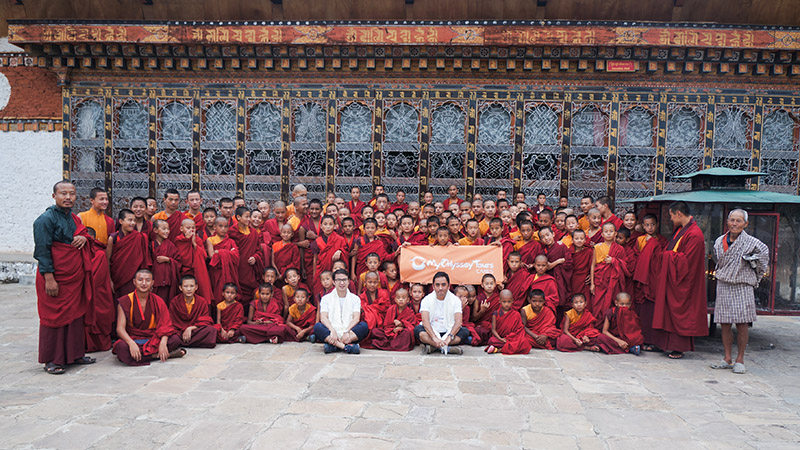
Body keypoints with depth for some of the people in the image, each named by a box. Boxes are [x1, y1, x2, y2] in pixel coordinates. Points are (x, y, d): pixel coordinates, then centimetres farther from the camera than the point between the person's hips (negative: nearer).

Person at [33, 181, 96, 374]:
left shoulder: (74, 218, 12)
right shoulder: (46, 219, -11)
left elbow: (83, 233, 26)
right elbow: (42, 250, -15)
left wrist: (84, 237, -1)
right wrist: (49, 278, -20)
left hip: (75, 277, 8)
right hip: (55, 277, -8)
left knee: (75, 314, 12)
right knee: (53, 316, 0)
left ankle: (74, 354, 23)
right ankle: (51, 360, 11)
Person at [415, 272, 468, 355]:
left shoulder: (455, 300, -1)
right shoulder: (427, 300, -3)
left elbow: (458, 322, -13)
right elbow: (425, 321, -17)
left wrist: (449, 337, -31)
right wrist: (435, 338, -33)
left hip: (449, 332, 1)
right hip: (431, 332, -1)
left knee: (465, 332, -26)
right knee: (417, 330, -30)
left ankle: (433, 346, -31)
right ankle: (448, 348, -37)